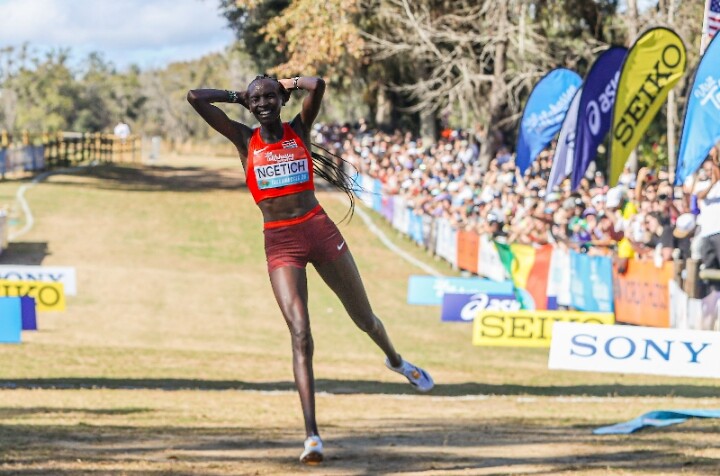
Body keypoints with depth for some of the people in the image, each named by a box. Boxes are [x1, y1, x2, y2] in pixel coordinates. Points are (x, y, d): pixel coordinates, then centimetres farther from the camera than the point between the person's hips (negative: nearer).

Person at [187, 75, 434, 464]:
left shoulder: (299, 129, 5)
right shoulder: (244, 140, 4)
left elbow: (317, 86, -13)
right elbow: (195, 98, 0)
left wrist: (293, 82, 6)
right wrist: (237, 96, 9)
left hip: (319, 230, 1)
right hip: (279, 242, -1)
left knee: (364, 318, 15)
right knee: (300, 335, -14)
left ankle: (395, 360, 51)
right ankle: (311, 435, -17)